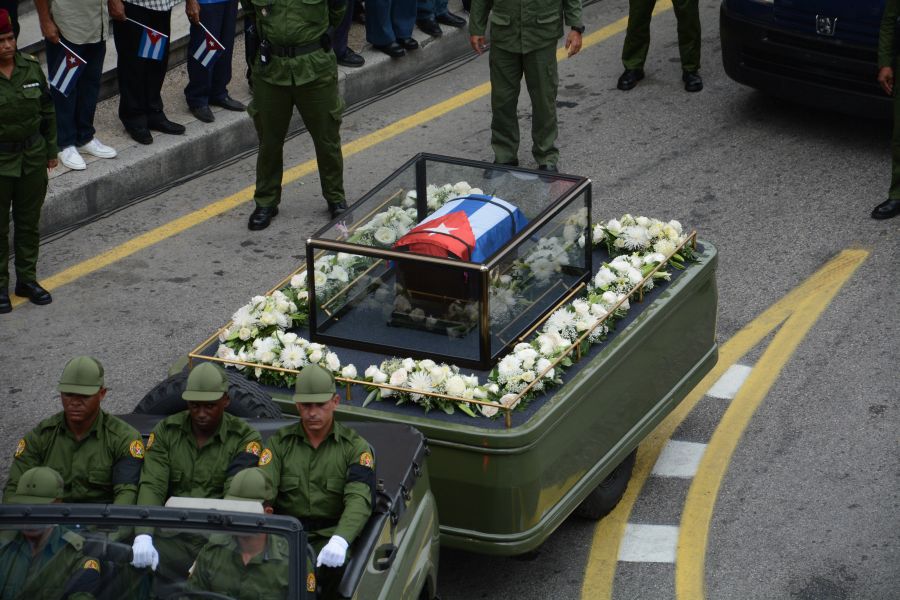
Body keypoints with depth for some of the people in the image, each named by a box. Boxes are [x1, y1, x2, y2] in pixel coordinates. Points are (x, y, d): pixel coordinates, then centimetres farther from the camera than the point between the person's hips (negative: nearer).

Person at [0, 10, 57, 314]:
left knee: (29, 222, 15)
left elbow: (47, 111, 9)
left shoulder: (30, 67, -2)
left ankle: (27, 279, 29)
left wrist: (51, 150, 11)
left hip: (32, 159, 4)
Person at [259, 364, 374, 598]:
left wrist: (339, 541, -34)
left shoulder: (355, 447, 2)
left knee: (328, 568, -34)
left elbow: (359, 500, -14)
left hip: (331, 536, -1)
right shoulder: (279, 442, 10)